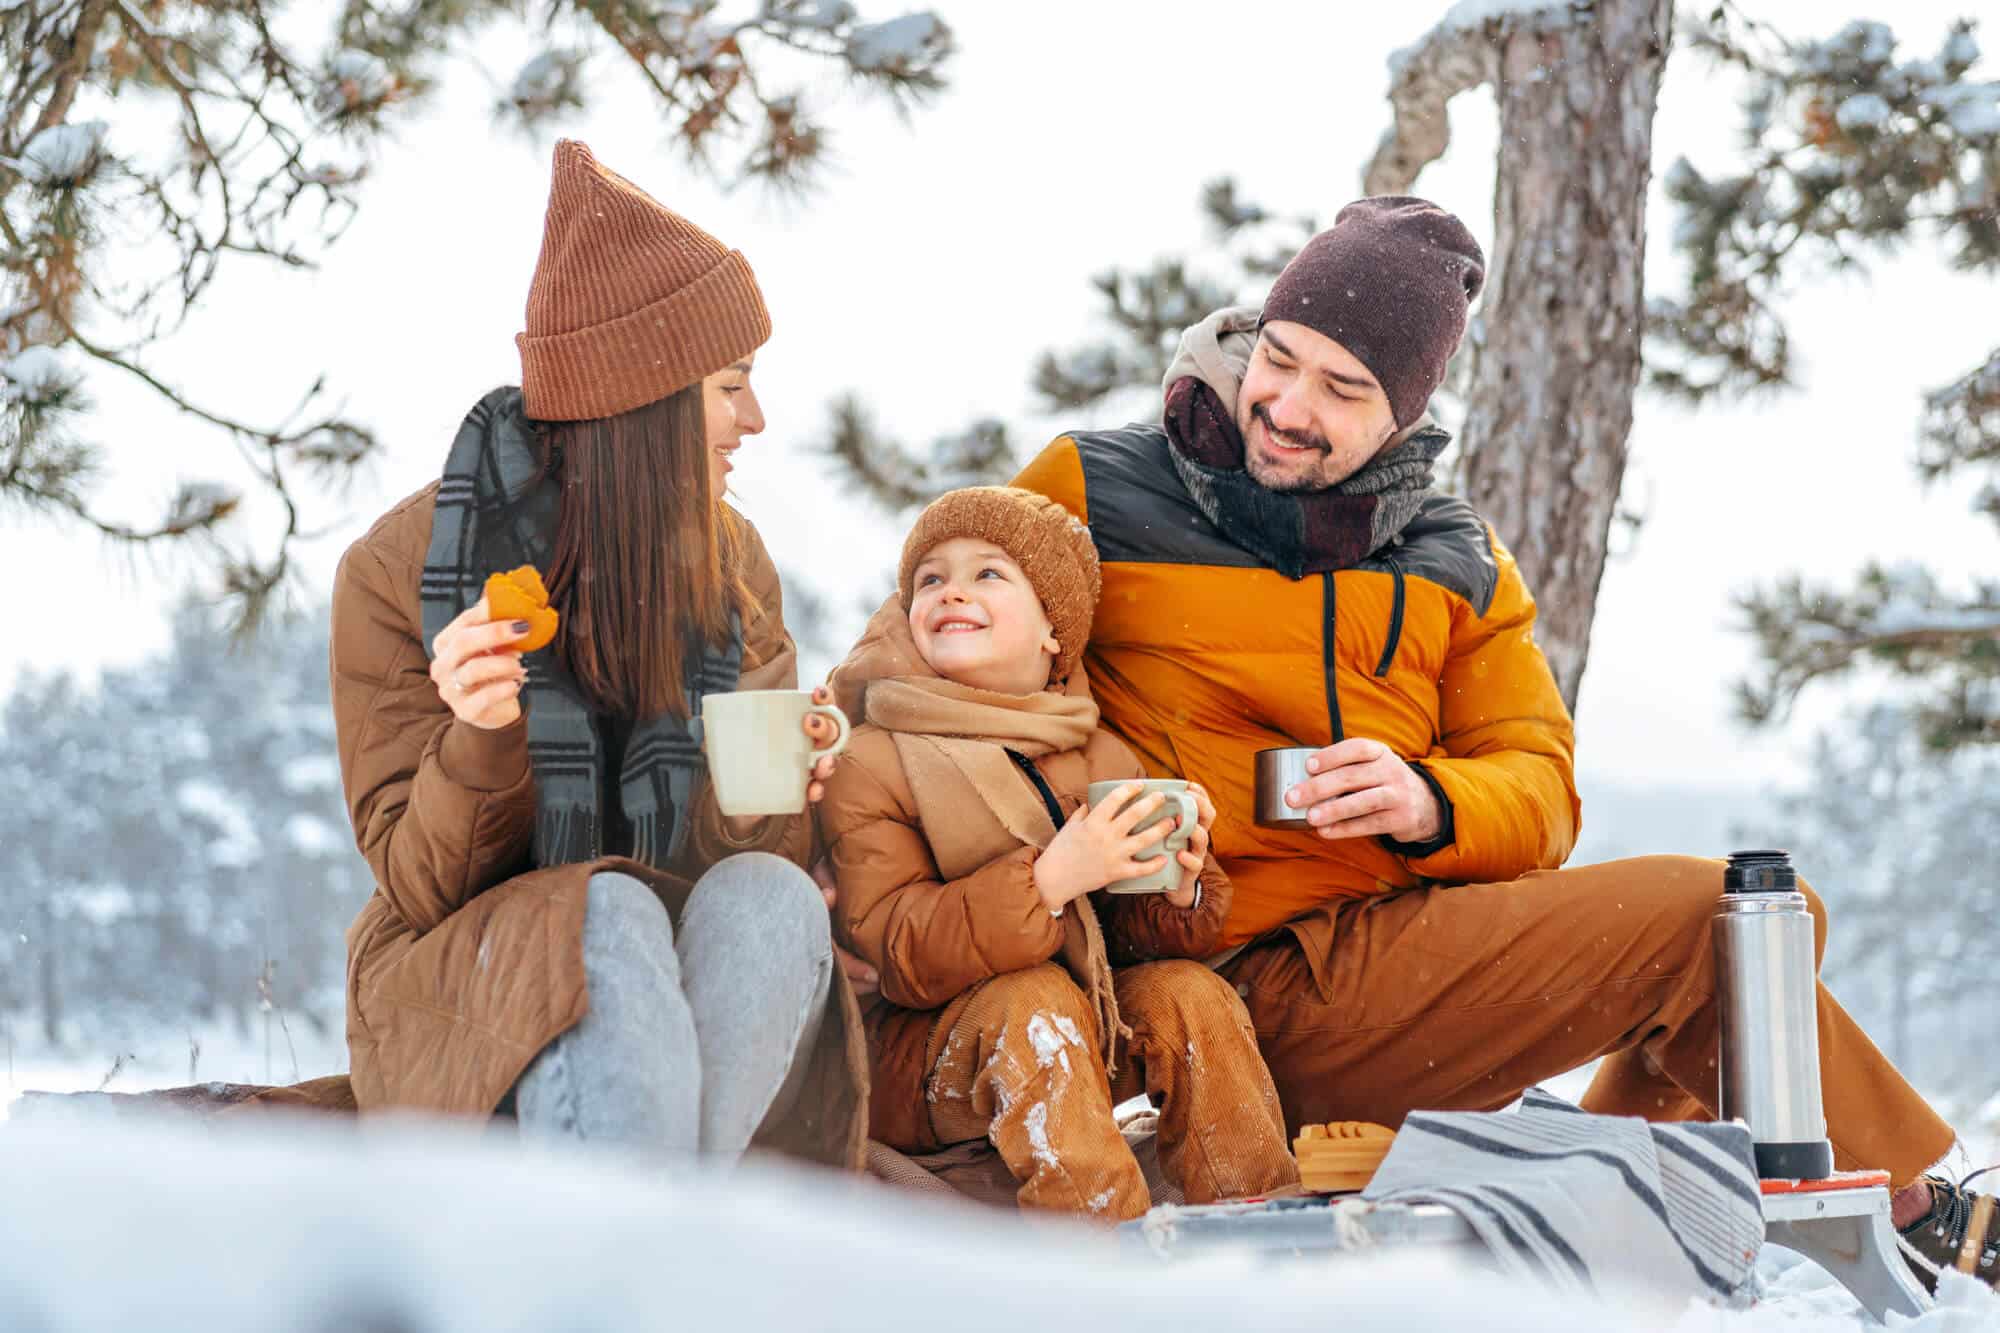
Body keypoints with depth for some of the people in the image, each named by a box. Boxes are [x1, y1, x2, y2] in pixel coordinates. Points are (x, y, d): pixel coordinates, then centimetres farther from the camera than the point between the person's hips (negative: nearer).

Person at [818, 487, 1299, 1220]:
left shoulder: (1104, 761, 5)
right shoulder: (868, 765, -10)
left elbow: (1136, 937, 8)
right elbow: (899, 954, -21)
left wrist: (1177, 889, -17)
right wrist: (1050, 878, -32)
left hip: (1094, 1043, 5)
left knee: (1187, 992, -20)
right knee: (1034, 1000, -33)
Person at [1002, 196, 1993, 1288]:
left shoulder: (1454, 564, 14)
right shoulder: (1088, 492, 1)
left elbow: (1538, 788, 9)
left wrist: (1430, 804, -15)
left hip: (1411, 918, 7)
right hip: (1259, 984, -7)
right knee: (1710, 918, -16)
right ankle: (1905, 1211, 4)